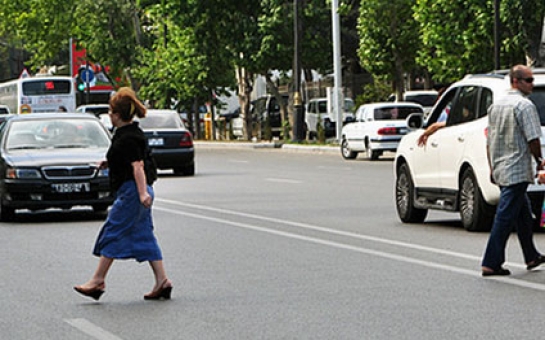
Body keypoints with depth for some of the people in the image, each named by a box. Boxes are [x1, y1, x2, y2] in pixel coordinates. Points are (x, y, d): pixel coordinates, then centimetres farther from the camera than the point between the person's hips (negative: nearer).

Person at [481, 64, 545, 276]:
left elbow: (489, 141, 16)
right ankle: (491, 263, -8)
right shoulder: (524, 106, -13)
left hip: (500, 169, 9)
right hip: (517, 170, -9)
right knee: (505, 216, -7)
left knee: (523, 212, 20)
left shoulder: (495, 105, 12)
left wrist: (492, 168, 22)